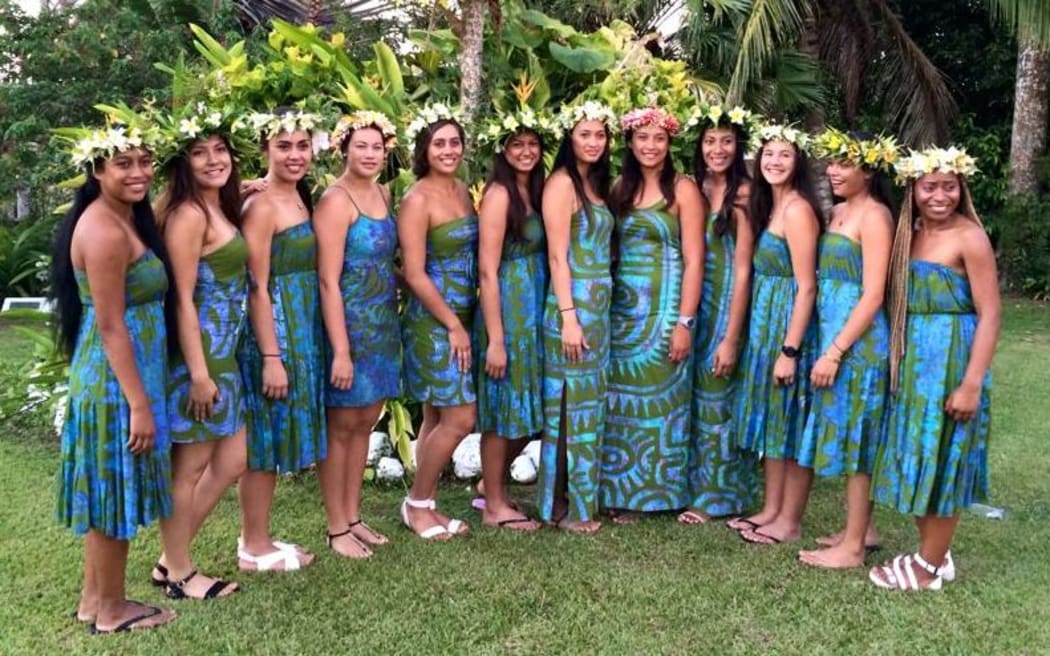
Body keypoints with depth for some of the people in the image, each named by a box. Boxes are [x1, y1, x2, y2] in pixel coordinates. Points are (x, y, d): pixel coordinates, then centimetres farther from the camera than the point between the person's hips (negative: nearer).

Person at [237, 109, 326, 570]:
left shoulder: (300, 198, 12)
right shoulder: (261, 206, -14)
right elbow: (258, 287, -17)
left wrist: (300, 346, 13)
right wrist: (271, 356, -19)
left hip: (302, 331, 9)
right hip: (272, 333, -9)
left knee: (278, 437, 14)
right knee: (264, 439, 1)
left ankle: (258, 539, 26)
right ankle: (254, 548, 14)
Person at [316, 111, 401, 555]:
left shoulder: (383, 194, 9)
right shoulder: (336, 201, -14)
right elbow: (328, 281, -18)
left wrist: (390, 320, 8)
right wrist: (341, 351, -21)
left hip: (383, 323, 7)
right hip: (350, 325, -7)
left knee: (365, 422, 14)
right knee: (342, 426, 3)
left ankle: (353, 516, 27)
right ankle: (336, 528, 16)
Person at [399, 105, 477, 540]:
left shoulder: (462, 191, 10)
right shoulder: (418, 199, -12)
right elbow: (414, 274, -15)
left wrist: (465, 320, 10)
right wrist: (453, 325, -13)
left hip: (461, 316, 7)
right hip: (434, 321, -7)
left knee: (438, 417, 12)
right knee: (460, 418, -6)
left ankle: (426, 505, 22)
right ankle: (416, 504, 11)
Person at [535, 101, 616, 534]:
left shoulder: (596, 183, 15)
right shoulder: (562, 182, -10)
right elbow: (557, 255, -15)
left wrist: (597, 312, 11)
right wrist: (568, 317, -20)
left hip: (599, 306, 8)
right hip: (573, 307, -8)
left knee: (592, 403, 13)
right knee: (572, 405, -1)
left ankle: (585, 498, 25)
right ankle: (565, 506, 10)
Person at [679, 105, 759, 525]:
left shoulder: (742, 193, -11)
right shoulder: (694, 189, 7)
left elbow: (742, 270, -14)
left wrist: (731, 337, -15)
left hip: (725, 303, -6)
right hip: (694, 301, 6)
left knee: (715, 395, 3)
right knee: (693, 394, 12)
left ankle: (715, 495, 17)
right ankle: (695, 486, 27)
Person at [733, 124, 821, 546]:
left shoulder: (797, 210, -16)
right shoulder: (770, 206, 12)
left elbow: (806, 286, -19)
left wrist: (790, 350, -21)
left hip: (789, 323, -9)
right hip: (766, 322, 9)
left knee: (791, 422, 0)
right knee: (770, 417, 15)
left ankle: (789, 521, 12)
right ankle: (771, 509, 26)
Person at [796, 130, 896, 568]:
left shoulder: (874, 216, -12)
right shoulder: (837, 212, 13)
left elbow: (872, 295, -17)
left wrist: (835, 351, -19)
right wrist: (828, 346, 8)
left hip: (858, 340, -8)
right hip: (832, 333, 8)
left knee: (854, 437, -2)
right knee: (846, 435, 15)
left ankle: (853, 547, 8)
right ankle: (861, 529, 27)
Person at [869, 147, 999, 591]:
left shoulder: (969, 237, -13)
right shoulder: (910, 234, 9)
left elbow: (989, 313, -15)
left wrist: (973, 384, -19)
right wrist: (898, 362, 7)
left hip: (951, 359, -7)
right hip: (912, 360, 7)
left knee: (941, 463, 3)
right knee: (914, 460, 15)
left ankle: (929, 568, 16)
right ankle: (932, 554, 30)